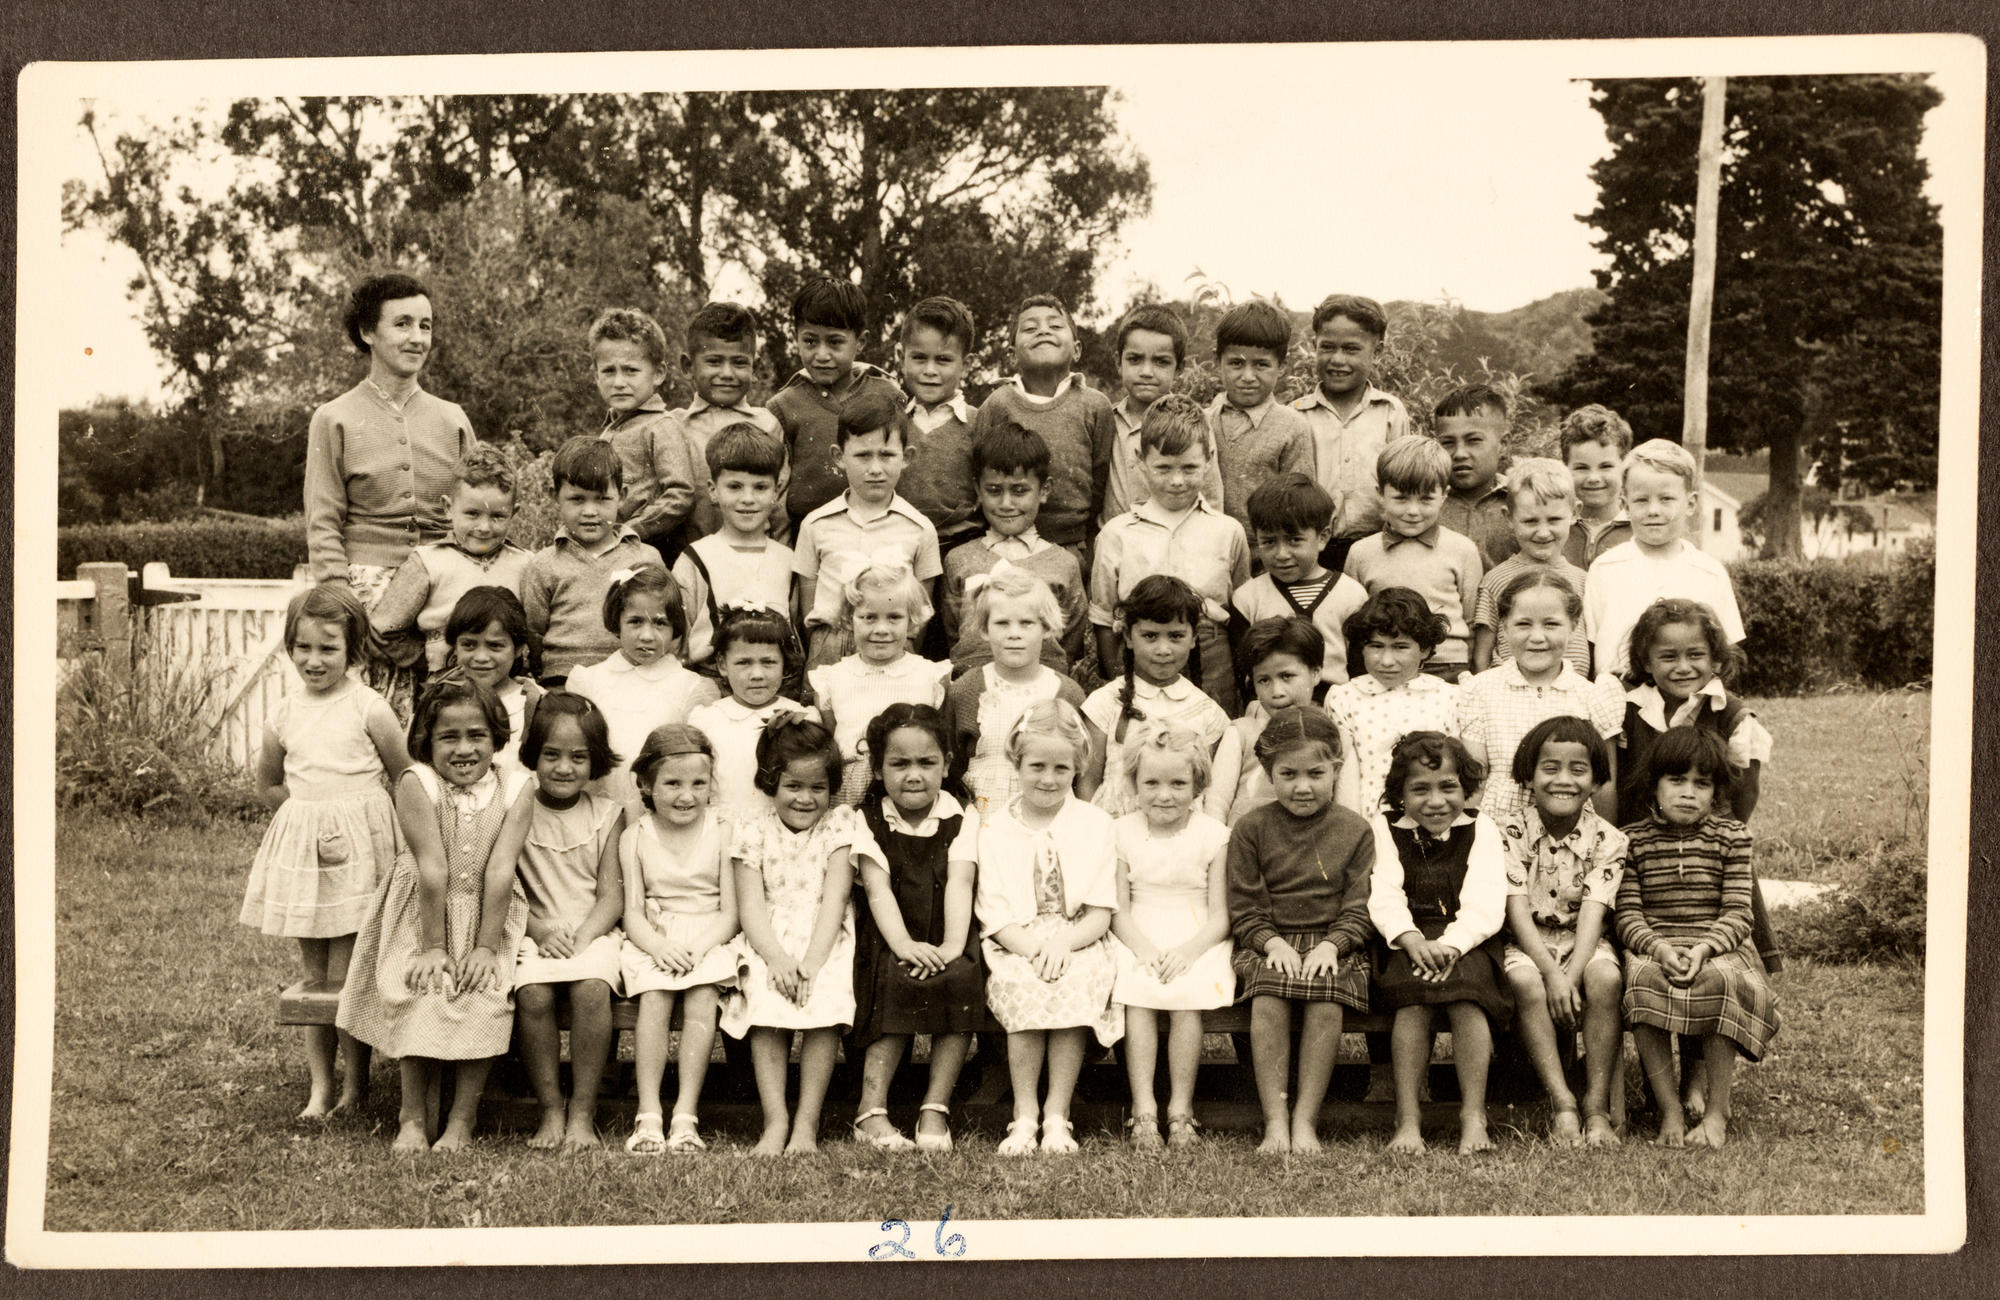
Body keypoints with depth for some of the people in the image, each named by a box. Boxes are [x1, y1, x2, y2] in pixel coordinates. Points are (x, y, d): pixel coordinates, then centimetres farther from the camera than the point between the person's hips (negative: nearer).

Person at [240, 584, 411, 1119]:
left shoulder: (368, 709, -7)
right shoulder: (283, 716, 5)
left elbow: (406, 778, 1)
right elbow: (268, 788, 18)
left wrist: (353, 814, -3)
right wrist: (311, 809, 4)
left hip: (358, 851, -4)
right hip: (302, 848, 4)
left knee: (346, 977, -4)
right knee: (313, 975, 9)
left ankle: (355, 1083, 9)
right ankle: (320, 1086, 17)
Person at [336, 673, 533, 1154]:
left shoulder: (514, 792, -5)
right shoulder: (417, 785, -10)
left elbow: (500, 871, -12)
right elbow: (433, 871, -16)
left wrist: (486, 947, -18)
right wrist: (433, 946, -17)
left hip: (489, 920, 1)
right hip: (421, 919, -1)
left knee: (486, 997, -22)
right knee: (423, 996, -23)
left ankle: (462, 1119, -10)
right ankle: (412, 1116, -8)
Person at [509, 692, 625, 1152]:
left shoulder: (607, 815, 7)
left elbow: (612, 895, 2)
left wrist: (581, 937, -15)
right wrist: (538, 929, -15)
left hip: (592, 932, 0)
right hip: (534, 934, 0)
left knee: (591, 989, -31)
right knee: (532, 993, -31)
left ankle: (583, 1112, -20)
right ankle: (551, 1109, -17)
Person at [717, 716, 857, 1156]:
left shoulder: (839, 825, 6)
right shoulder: (753, 834, 7)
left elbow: (835, 898, -4)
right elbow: (751, 907, -1)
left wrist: (812, 961, -18)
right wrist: (777, 959, -20)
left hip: (826, 941, 0)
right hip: (770, 944, 0)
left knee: (827, 1001, -29)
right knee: (764, 1002, -29)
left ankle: (807, 1121, -22)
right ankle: (775, 1121, -24)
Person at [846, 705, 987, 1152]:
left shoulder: (961, 820, 6)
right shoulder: (869, 821, 5)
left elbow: (958, 884, -9)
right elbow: (877, 889, -9)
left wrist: (953, 946, -27)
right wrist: (904, 944, -27)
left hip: (946, 942, 1)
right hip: (890, 940, -1)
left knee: (962, 979, -30)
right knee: (899, 982, -32)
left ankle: (936, 1108, -23)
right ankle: (872, 1109, -30)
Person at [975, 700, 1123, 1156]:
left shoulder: (1094, 824, 7)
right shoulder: (995, 828, 7)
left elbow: (1099, 913, 2)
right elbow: (995, 915, 2)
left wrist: (1062, 944, -17)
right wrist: (1032, 950, -17)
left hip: (1078, 944, 0)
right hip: (1016, 946, 0)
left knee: (1076, 985, -32)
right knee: (1022, 987, -32)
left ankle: (1057, 1115, -22)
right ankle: (1024, 1115, -21)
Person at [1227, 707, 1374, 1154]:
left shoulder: (1354, 831, 8)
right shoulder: (1251, 829, 8)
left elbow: (1359, 909, 4)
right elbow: (1244, 908, 4)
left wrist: (1331, 945, -13)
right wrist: (1272, 942, -13)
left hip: (1335, 945, 0)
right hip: (1267, 944, 0)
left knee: (1326, 999, -31)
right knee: (1268, 997, -31)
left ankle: (1305, 1120, -24)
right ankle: (1275, 1121, -29)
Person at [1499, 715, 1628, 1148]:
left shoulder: (1607, 840, -3)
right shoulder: (1510, 834, -4)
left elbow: (1592, 913, -13)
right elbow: (1517, 910, -12)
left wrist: (1571, 974, -28)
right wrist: (1552, 973, -25)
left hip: (1584, 944, 1)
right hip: (1528, 944, -1)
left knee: (1606, 977, -32)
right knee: (1526, 982, -34)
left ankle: (1598, 1106, -25)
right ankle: (1562, 1104, -31)